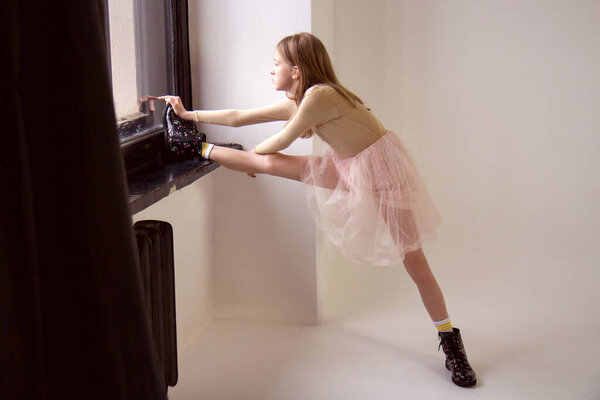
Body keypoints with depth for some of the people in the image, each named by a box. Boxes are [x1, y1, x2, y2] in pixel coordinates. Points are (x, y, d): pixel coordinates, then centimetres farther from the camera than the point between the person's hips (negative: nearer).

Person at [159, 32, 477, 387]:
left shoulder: (318, 95, -24)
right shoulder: (294, 104, 2)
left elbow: (280, 142, -10)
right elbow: (238, 117, 10)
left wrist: (250, 153, 8)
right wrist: (189, 114, 17)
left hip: (381, 170, -7)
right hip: (347, 169, 8)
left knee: (415, 261, -3)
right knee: (268, 164, -4)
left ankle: (450, 343, 8)